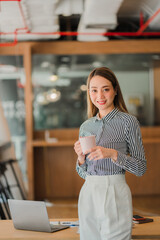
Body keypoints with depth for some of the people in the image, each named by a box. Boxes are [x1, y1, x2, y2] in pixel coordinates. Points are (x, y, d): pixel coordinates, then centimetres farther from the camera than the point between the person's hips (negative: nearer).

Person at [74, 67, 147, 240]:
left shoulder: (128, 122, -3)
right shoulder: (85, 126, 11)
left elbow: (141, 168, -4)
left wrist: (113, 154, -18)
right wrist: (81, 157, -4)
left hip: (115, 194, -4)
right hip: (88, 194, 5)